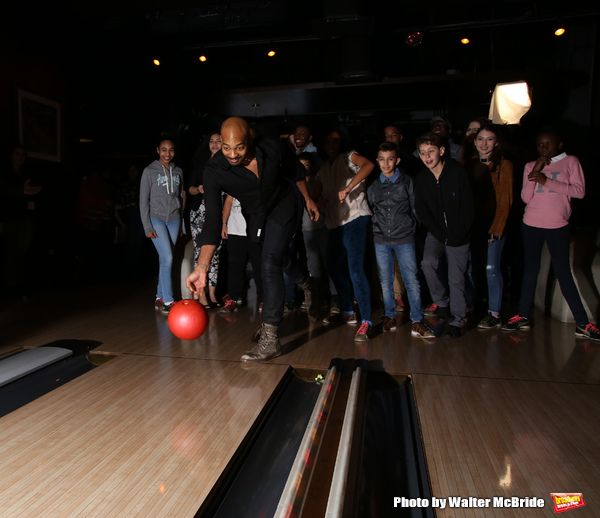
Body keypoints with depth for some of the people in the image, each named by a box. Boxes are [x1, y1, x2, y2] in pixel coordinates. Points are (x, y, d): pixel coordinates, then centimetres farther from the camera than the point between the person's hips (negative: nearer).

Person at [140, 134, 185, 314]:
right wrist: (147, 227, -7)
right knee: (167, 258, -15)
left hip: (174, 220, 4)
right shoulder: (149, 171, 0)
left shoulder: (178, 172, 11)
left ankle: (159, 297, 15)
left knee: (165, 260, 5)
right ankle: (168, 300, -11)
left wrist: (180, 219, 8)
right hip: (156, 219, -4)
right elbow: (143, 200, -1)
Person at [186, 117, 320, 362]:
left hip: (283, 208, -2)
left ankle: (270, 338, -14)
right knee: (281, 260, 20)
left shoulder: (271, 147, -26)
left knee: (270, 263, -19)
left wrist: (307, 199, 8)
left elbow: (294, 169, -3)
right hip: (255, 217, 3)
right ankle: (307, 284, 55)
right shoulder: (214, 170, -29)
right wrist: (201, 267, -45)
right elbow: (213, 220, -35)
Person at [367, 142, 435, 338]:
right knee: (386, 281, 9)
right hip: (381, 240, 2)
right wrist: (377, 229, 13)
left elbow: (415, 208, 6)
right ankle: (389, 317, 22)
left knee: (411, 280, -4)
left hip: (404, 239, -2)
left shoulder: (407, 182, 1)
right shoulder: (373, 186, 7)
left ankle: (417, 322, 3)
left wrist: (410, 229, 6)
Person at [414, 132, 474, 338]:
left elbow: (467, 206, -9)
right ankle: (442, 302, 3)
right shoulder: (422, 178, -2)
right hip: (436, 232, 3)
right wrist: (439, 233, -8)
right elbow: (421, 210, 0)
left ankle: (456, 321, 16)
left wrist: (458, 234, -12)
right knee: (428, 263, -21)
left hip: (458, 234, -2)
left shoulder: (458, 172, -12)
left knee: (456, 279, -1)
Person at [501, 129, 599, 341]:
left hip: (558, 226, -2)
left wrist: (546, 181, -14)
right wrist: (535, 172, -10)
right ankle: (523, 316, 16)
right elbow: (525, 198, 0)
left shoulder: (570, 161, 3)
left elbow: (579, 191, -9)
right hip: (531, 225, 3)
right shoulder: (530, 166, 9)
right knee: (530, 270, 8)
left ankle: (582, 323, 5)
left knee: (563, 272, -4)